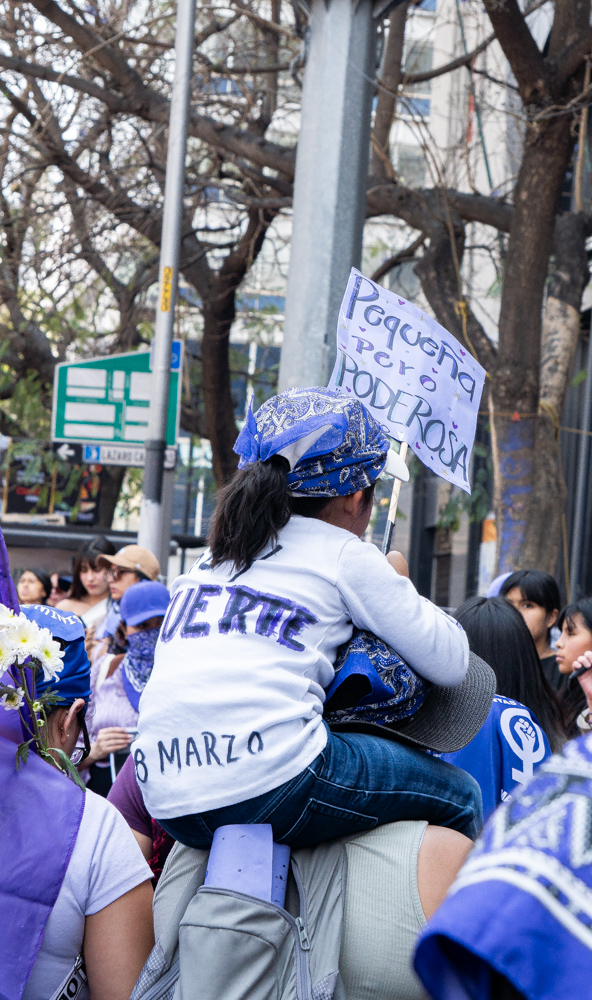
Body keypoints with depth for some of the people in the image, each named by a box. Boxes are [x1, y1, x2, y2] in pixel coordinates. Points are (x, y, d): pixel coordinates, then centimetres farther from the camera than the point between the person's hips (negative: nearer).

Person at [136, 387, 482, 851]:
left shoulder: (212, 559, 23)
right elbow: (450, 661, 7)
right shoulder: (346, 556, 6)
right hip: (271, 785, -7)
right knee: (460, 795, 12)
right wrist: (398, 585, 27)